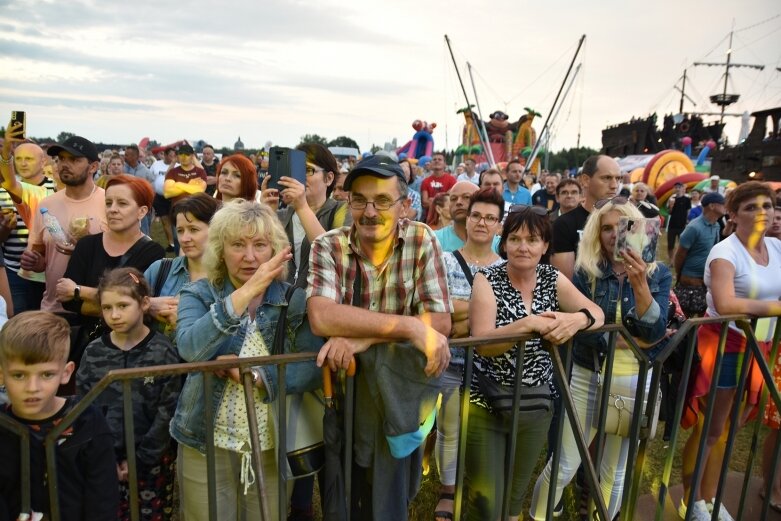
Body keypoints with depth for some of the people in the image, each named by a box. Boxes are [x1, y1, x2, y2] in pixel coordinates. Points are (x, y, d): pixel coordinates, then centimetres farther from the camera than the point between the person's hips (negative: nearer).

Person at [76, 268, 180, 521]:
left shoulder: (163, 352, -9)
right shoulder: (93, 352, -1)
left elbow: (168, 412, -9)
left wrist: (140, 458, -9)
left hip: (152, 461, -2)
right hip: (102, 460, 2)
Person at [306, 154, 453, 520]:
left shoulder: (422, 240, -9)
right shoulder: (328, 247, -12)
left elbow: (439, 320, -17)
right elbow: (321, 318, -29)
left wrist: (361, 336, -27)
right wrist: (410, 327, -32)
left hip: (400, 394, 1)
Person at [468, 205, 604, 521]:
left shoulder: (553, 279, 1)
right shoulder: (487, 280, -11)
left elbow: (597, 313, -5)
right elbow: (483, 343, -22)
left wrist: (578, 319, -27)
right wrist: (529, 324, -34)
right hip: (487, 403, -4)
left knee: (516, 492, 20)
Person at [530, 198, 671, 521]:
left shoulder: (658, 273, -2)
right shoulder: (586, 272, -7)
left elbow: (656, 332, -15)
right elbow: (584, 330, -17)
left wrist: (640, 283, -25)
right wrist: (634, 340, -13)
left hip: (637, 382, 2)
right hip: (588, 378, -1)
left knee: (616, 471, 17)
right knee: (563, 466, 6)